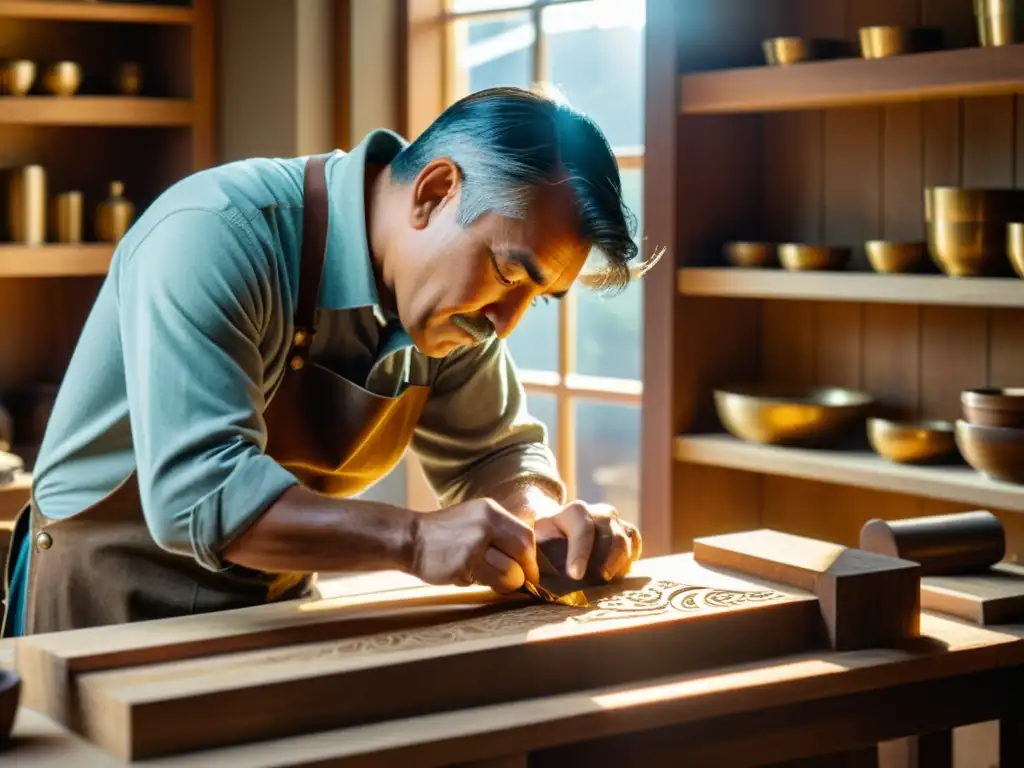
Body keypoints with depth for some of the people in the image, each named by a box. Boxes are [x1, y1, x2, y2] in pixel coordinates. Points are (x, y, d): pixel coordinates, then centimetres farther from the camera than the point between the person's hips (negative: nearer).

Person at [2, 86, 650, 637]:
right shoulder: (215, 236, -26)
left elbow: (494, 451, 7)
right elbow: (195, 493, -34)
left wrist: (545, 517, -15)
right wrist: (414, 539, -40)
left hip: (276, 603, 5)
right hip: (113, 602, -5)